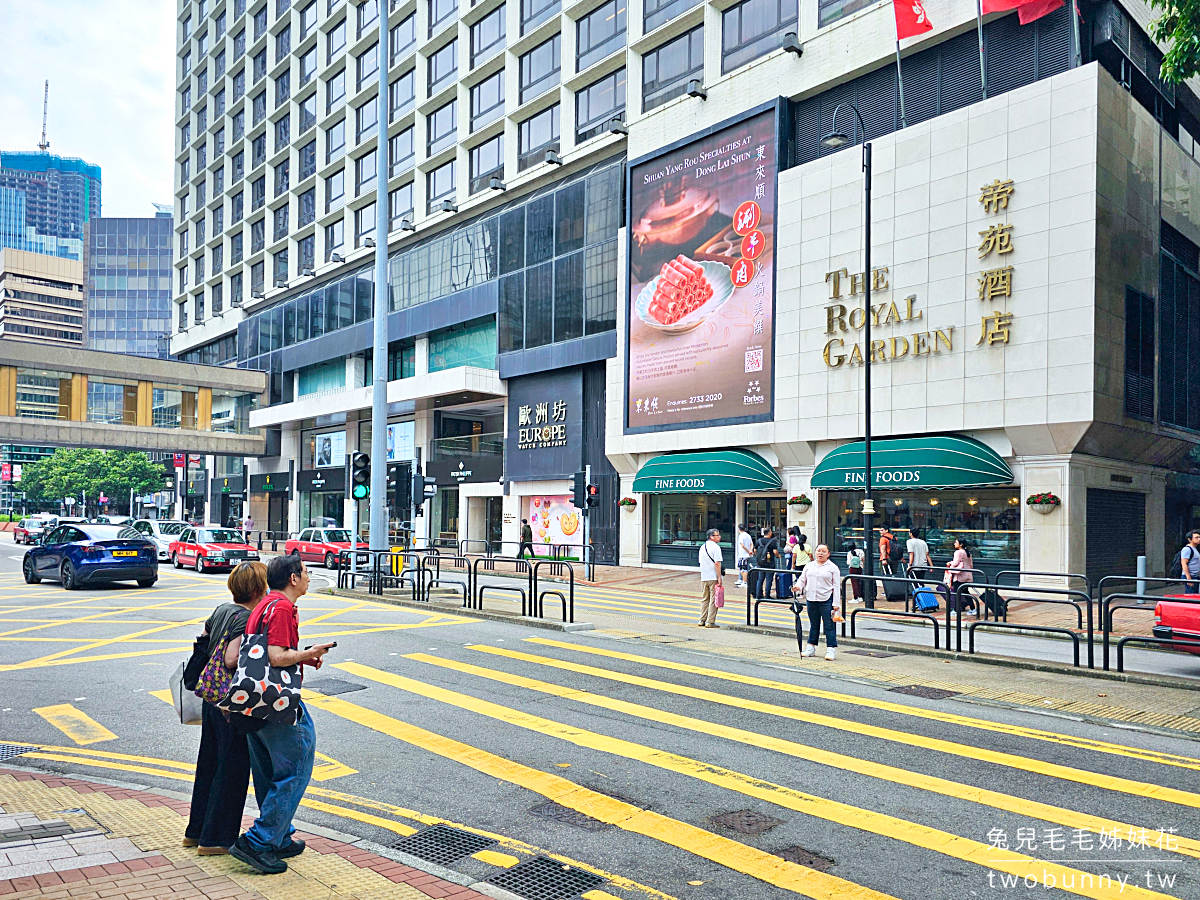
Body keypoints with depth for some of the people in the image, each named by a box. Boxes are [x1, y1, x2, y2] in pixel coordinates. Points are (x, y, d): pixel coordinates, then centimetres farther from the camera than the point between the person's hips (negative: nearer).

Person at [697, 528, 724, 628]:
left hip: (703, 578, 7)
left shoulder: (702, 547, 12)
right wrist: (719, 577, -15)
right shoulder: (715, 547, -11)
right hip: (713, 577, -7)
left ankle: (702, 620, 18)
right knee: (713, 600, -1)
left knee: (704, 599, 16)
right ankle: (710, 622, -1)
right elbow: (717, 563, -17)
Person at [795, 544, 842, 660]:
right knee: (813, 625, 13)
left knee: (829, 625, -3)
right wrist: (798, 586, -6)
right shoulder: (809, 566, 14)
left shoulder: (833, 568, 2)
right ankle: (811, 647, 22)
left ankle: (831, 649, 3)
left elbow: (836, 586, 0)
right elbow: (802, 580, 17)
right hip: (811, 599, 4)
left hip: (826, 600, -4)